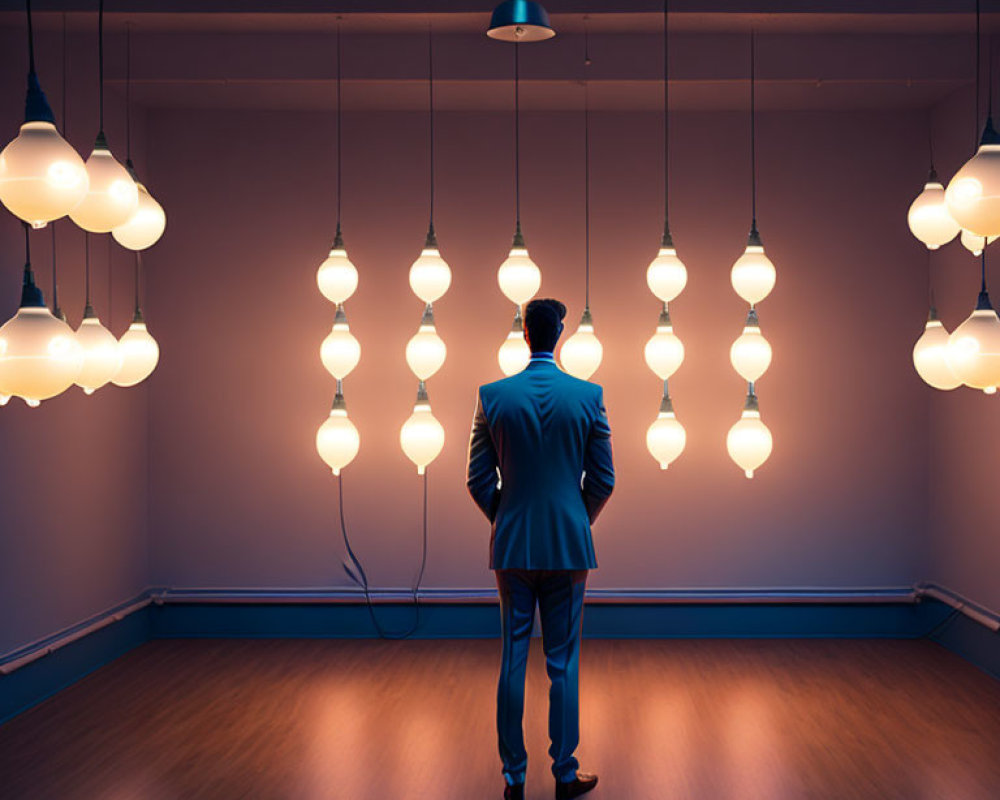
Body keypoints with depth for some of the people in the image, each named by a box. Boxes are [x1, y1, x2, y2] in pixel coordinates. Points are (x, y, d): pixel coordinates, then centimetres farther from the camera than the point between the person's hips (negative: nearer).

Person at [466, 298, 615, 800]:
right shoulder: (589, 396, -5)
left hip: (512, 546, 1)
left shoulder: (492, 396, -4)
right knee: (563, 663, 7)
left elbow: (478, 480, -1)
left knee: (513, 659, 8)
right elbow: (603, 480, -1)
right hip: (569, 548, 0)